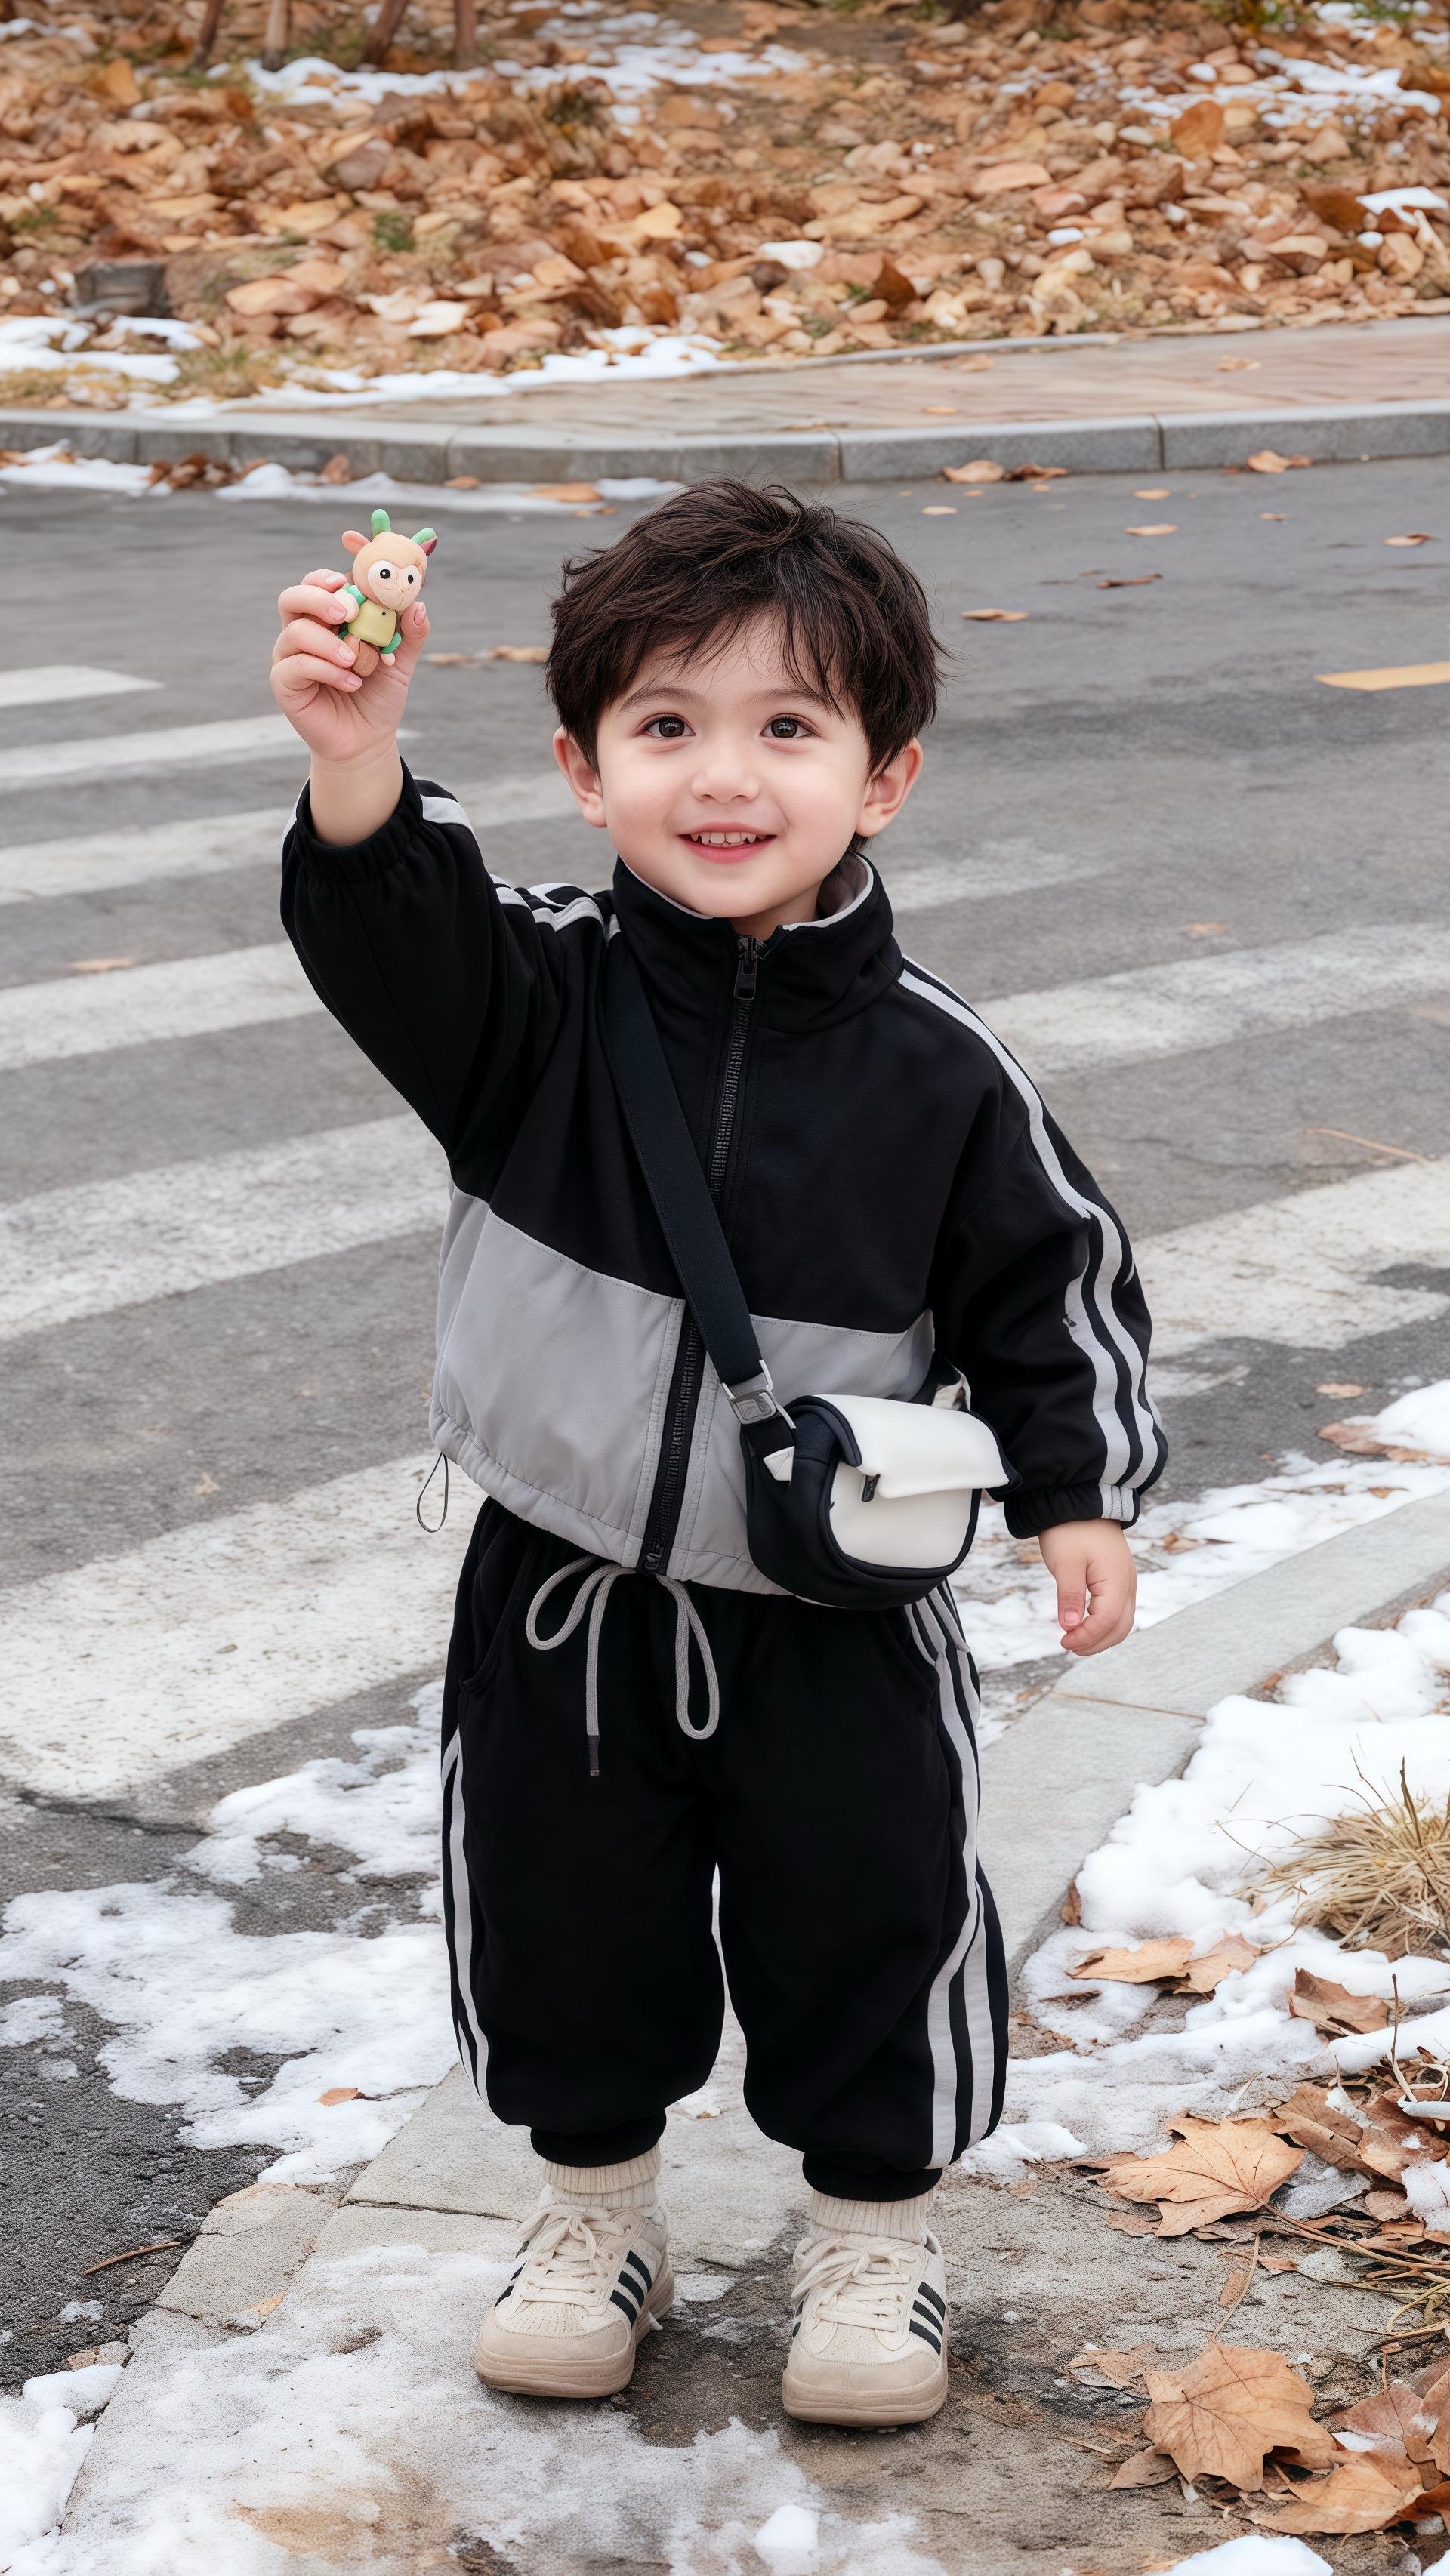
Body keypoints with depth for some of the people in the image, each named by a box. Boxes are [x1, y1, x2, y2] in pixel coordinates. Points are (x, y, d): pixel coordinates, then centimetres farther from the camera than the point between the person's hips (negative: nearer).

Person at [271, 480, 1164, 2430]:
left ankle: (876, 2230, 35)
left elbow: (1055, 1280, 1)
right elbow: (391, 933, -30)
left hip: (838, 1620, -1)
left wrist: (1078, 1491, -7)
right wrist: (356, 765, -48)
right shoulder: (537, 996, -10)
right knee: (566, 1929, 15)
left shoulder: (935, 1068, -9)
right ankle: (599, 2211, 40)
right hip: (566, 1604, 1)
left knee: (867, 1923, 10)